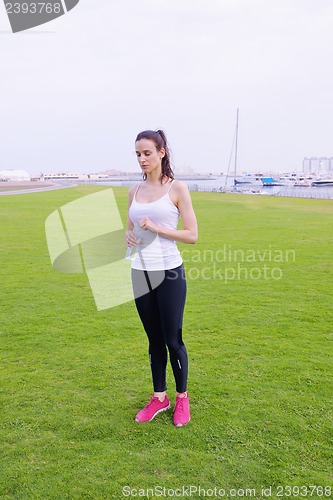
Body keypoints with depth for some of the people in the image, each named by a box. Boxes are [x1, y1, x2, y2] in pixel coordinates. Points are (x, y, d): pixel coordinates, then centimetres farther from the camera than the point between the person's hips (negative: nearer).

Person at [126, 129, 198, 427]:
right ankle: (159, 397, 30)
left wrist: (156, 228, -18)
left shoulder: (177, 188, -5)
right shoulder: (134, 191, 8)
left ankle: (182, 398, 26)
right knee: (154, 340, 14)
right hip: (141, 274, 4)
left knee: (173, 340, 4)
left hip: (169, 273, -4)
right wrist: (128, 236, -5)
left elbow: (192, 235, -7)